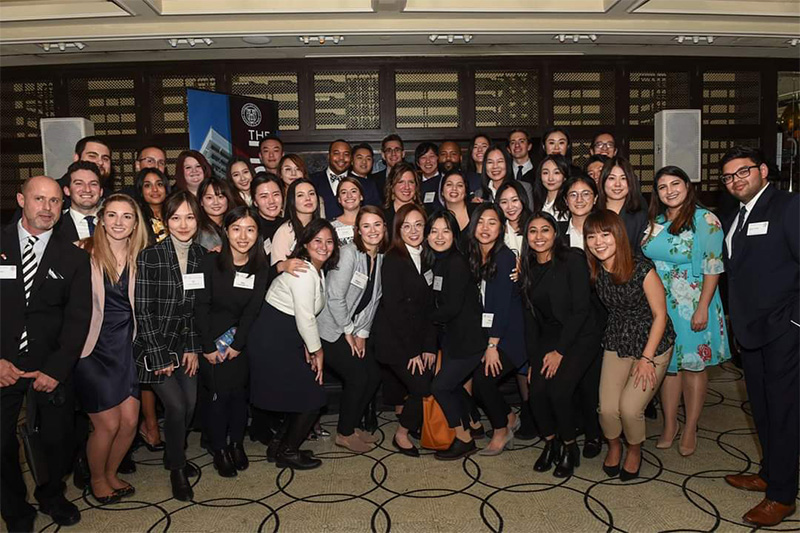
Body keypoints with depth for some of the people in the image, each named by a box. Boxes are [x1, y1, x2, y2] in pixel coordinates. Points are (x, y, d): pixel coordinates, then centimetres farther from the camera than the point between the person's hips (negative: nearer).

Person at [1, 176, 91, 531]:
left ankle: (51, 495, 37)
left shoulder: (74, 258, 2)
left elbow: (78, 318, -2)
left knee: (58, 441, 8)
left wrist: (57, 368, -11)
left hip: (51, 367, 1)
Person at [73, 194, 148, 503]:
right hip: (94, 348, -4)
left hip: (126, 347, 4)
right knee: (108, 424, 2)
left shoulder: (140, 258, 4)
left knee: (130, 422, 6)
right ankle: (97, 480, 31)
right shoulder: (83, 253, -10)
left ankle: (111, 473, 34)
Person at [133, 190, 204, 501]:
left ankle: (174, 456, 30)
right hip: (154, 346, -4)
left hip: (184, 345, 5)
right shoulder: (149, 257, -14)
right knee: (176, 406, -9)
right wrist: (159, 357, -13)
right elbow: (142, 310, -14)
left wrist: (193, 348, 1)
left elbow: (199, 307, 6)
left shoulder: (201, 256, 0)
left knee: (190, 403, 2)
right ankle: (176, 469, 16)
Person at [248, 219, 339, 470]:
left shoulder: (318, 270, 10)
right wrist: (317, 350, -7)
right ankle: (287, 453, 17)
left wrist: (310, 347, 4)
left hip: (287, 338, 9)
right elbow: (305, 318, -20)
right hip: (273, 341, -9)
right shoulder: (302, 272, -21)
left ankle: (283, 440, 34)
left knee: (302, 391, 17)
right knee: (311, 397, 0)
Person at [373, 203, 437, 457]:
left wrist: (429, 346, 0)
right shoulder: (393, 260, -12)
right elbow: (393, 308, -16)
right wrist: (411, 350, -15)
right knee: (423, 388, -9)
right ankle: (401, 435, 14)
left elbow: (428, 306, 7)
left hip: (418, 337, 6)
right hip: (394, 339, -6)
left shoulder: (426, 259, 8)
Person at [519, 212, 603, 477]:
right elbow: (531, 316, 7)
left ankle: (570, 448, 5)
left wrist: (560, 351, -15)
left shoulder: (573, 259, -13)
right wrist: (533, 358, 2)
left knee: (559, 390, -20)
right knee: (537, 390, -14)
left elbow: (581, 309, -15)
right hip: (549, 336, 5)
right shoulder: (528, 268, 5)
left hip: (580, 335, -5)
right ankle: (550, 444, 11)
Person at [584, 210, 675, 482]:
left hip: (651, 344, -4)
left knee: (629, 408, -12)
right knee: (607, 409, -6)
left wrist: (647, 358, -13)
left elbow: (660, 315, -13)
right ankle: (614, 446, 28)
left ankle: (635, 450, 21)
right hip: (616, 344, 4)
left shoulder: (642, 269, -21)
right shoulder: (594, 271, -7)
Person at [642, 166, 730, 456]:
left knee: (693, 364, 5)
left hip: (692, 304, -4)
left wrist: (703, 308, -17)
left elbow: (712, 268, -12)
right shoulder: (653, 222, 7)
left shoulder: (705, 220, -8)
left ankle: (690, 429, 19)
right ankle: (670, 424, 24)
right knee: (667, 363, 11)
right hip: (659, 304, 5)